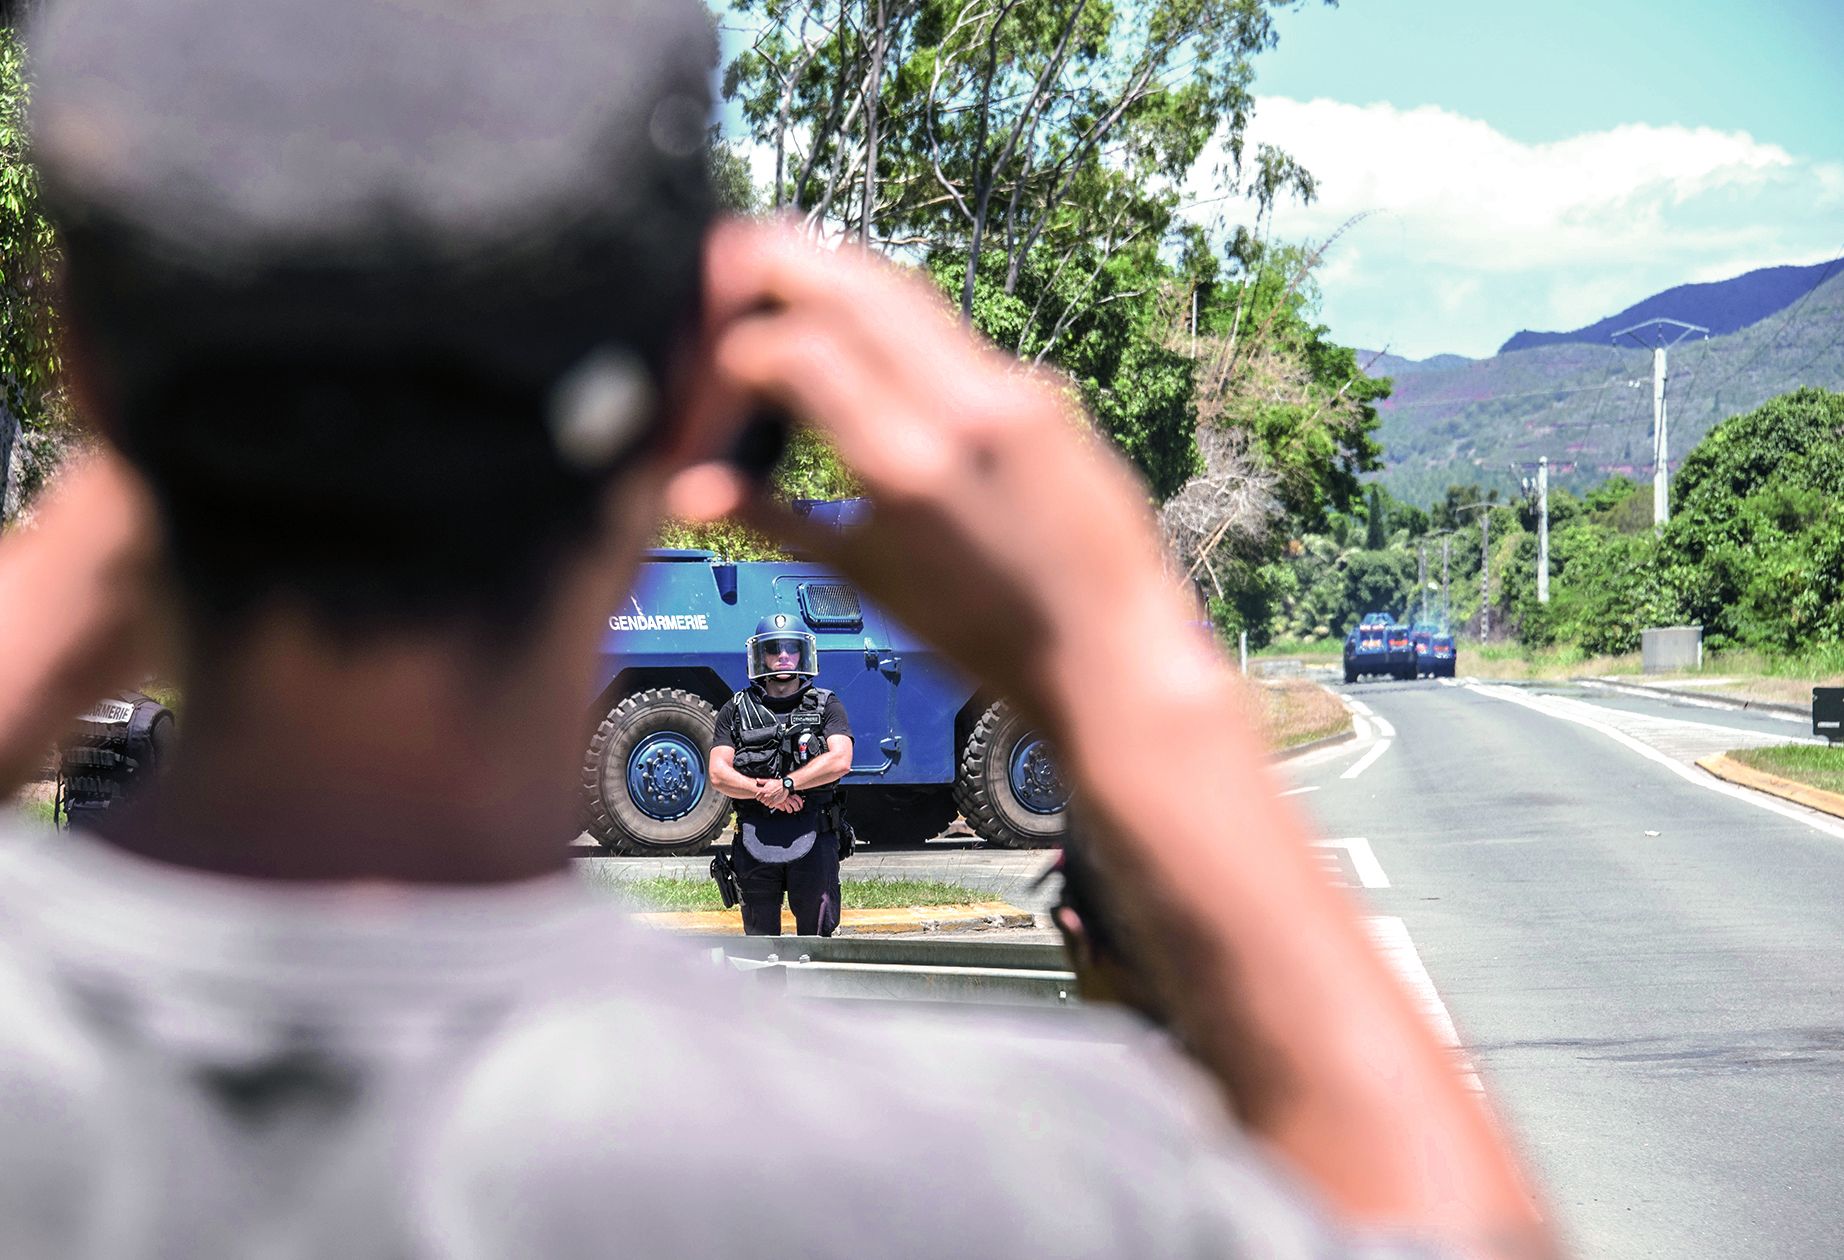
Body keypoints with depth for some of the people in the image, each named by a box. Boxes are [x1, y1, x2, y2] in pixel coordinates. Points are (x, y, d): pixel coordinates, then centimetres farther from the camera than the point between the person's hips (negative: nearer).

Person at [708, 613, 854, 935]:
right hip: (755, 841, 1)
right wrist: (763, 791, -15)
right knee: (760, 941, 7)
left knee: (816, 938, 1)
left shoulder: (826, 706, 8)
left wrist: (786, 784, -15)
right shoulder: (736, 710, 10)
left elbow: (840, 761, -8)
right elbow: (718, 775, 0)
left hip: (814, 839, -1)